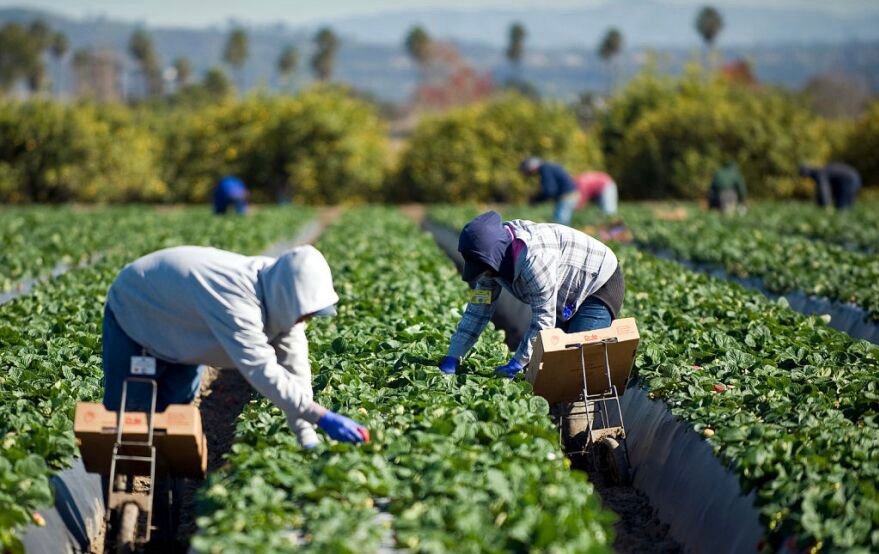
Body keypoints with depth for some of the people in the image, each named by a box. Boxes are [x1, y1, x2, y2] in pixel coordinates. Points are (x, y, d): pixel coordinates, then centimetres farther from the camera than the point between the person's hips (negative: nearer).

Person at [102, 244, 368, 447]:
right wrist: (322, 417, -55)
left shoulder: (282, 294, -20)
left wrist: (307, 438, -26)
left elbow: (294, 366, -20)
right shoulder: (236, 300, -46)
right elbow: (262, 370, -52)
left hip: (179, 331, 7)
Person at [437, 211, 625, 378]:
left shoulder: (533, 258, -38)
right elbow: (478, 308, -4)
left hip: (600, 286, -9)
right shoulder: (496, 259, -10)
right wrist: (452, 357, -9)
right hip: (568, 299, 9)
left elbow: (544, 319, -34)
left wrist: (516, 364, -32)